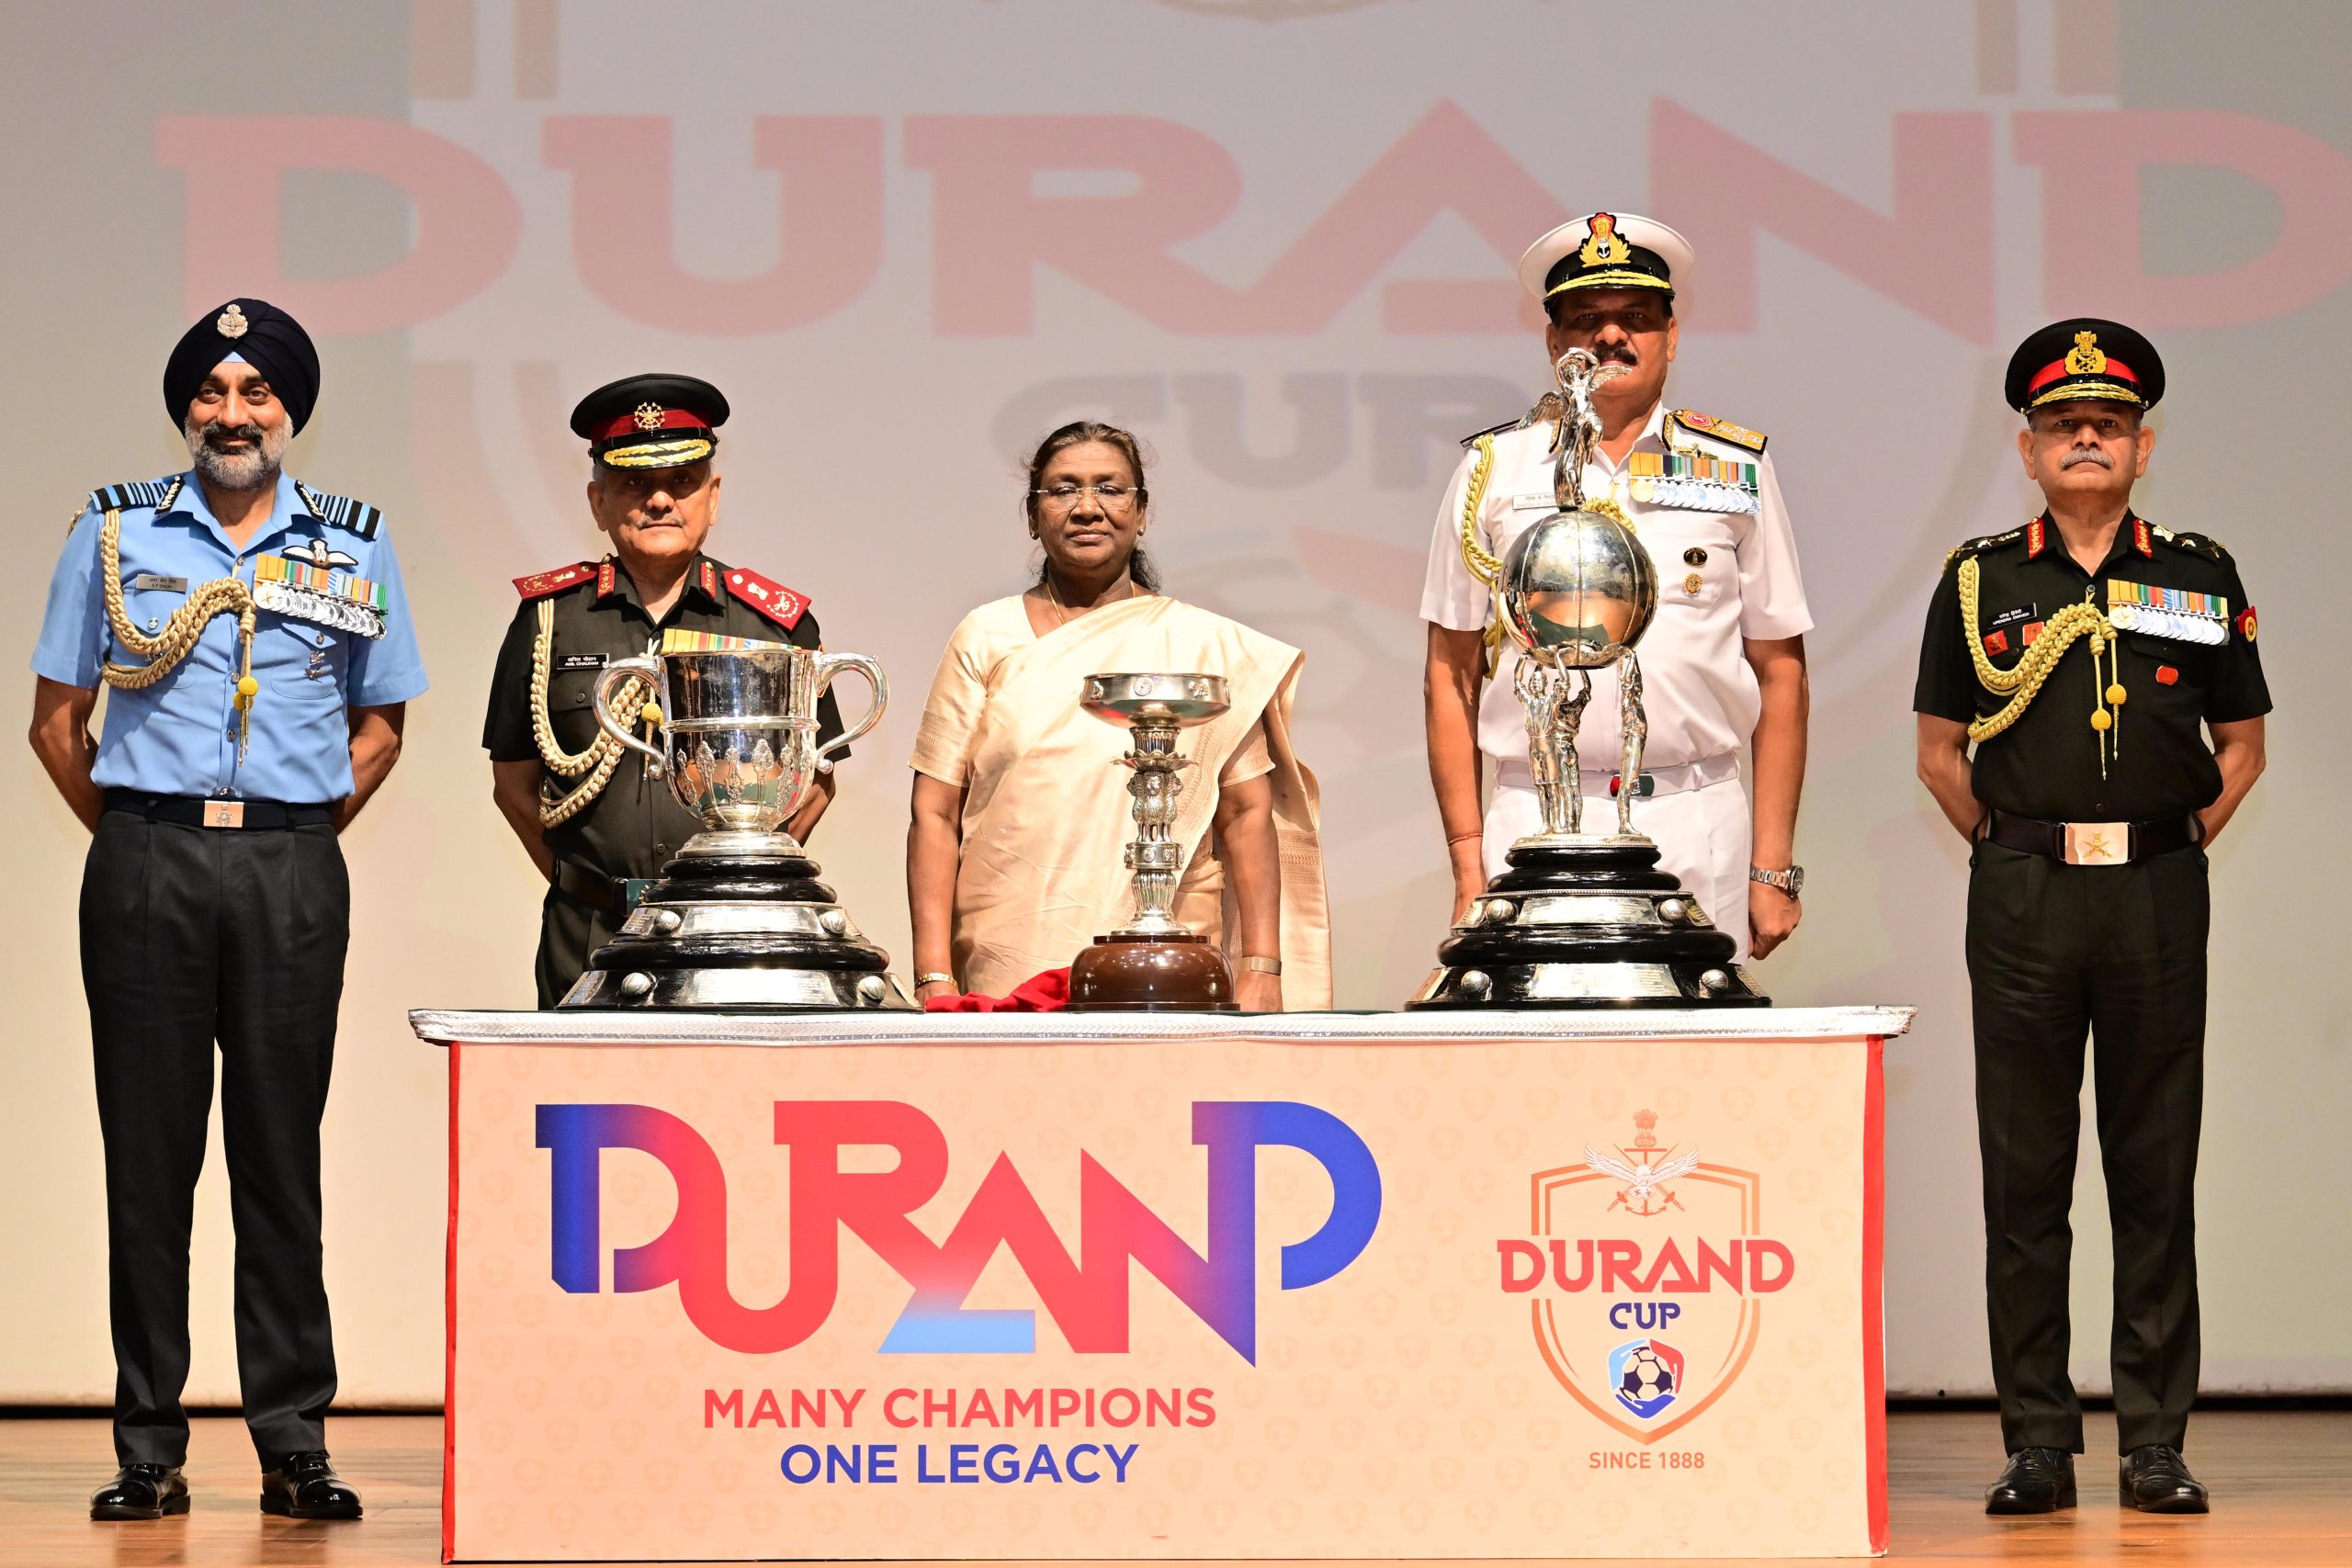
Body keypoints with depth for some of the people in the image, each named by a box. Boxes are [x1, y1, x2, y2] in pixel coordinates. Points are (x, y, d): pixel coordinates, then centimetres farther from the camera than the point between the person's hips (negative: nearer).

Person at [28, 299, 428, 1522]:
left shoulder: (353, 549, 10)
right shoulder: (115, 534, 8)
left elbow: (380, 724, 17)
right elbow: (57, 717, 11)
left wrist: (305, 834, 7)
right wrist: (130, 836, 4)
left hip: (292, 870, 0)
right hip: (145, 860, 0)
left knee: (281, 1153, 1)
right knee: (148, 1153, 0)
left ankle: (294, 1444, 4)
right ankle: (148, 1450, 4)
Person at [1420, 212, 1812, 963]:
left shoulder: (1735, 472, 10)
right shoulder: (1493, 470, 9)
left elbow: (1780, 674, 9)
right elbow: (1450, 677, 9)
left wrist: (1773, 868, 2)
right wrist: (1468, 865, 1)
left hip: (1697, 821, 0)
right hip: (1535, 824, 0)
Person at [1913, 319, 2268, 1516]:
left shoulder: (2200, 578, 7)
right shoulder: (1982, 581, 6)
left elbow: (2241, 746, 13)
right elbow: (1938, 750, 11)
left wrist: (2173, 847, 5)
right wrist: (2015, 850, 5)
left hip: (2159, 891, 0)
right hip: (2021, 894, 0)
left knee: (2155, 1172, 2)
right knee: (2024, 1175, 1)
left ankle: (2155, 1442, 7)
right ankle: (2037, 1444, 6)